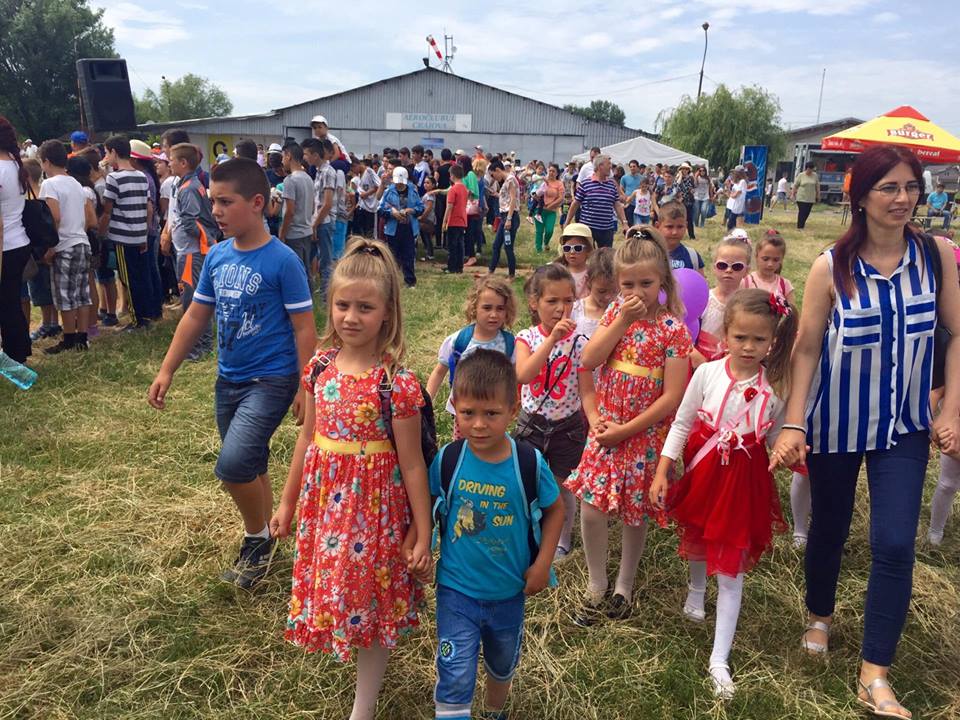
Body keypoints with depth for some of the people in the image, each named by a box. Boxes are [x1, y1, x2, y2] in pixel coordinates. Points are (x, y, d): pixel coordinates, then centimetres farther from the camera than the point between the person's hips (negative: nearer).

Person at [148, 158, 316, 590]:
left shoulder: (282, 260, -15)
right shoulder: (217, 256, 3)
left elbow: (304, 328, -13)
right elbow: (196, 316, 10)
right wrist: (166, 371, 9)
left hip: (271, 380, -6)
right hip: (228, 379, 7)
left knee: (233, 465, -20)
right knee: (250, 467, 17)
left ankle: (258, 536, 8)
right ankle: (262, 543, 38)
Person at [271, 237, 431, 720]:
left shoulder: (397, 382, -19)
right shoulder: (320, 365, -3)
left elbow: (411, 463, -14)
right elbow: (308, 437, 8)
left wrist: (422, 535, -9)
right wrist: (288, 502, 15)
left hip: (373, 505, -5)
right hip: (323, 499, 5)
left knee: (368, 599, 11)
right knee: (330, 589, 20)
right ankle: (365, 661, 49)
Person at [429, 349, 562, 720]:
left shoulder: (530, 462, -19)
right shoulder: (447, 459, -18)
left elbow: (554, 510, -3)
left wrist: (542, 564, -7)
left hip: (509, 591, 2)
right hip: (456, 589, -1)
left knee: (502, 666, 25)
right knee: (455, 679, -5)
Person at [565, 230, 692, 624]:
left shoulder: (673, 329, -12)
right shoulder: (615, 312, 2)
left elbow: (672, 396, -15)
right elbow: (588, 361, -9)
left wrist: (626, 429, -16)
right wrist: (622, 319, -16)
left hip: (645, 434, -3)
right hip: (605, 427, 3)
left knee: (635, 513, 11)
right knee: (591, 508, 0)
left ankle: (624, 586, 34)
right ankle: (596, 585, 23)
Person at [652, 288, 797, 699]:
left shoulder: (776, 386, -12)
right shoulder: (708, 373, -12)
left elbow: (777, 440, 0)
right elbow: (681, 425, -5)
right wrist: (661, 472, -6)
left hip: (745, 481, -1)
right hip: (703, 473, 2)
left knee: (731, 568, 3)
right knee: (697, 541, 24)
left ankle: (719, 659, 13)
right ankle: (696, 589, 59)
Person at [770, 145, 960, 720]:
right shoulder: (831, 268, -12)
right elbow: (807, 349, -9)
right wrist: (793, 424, -13)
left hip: (905, 425, 1)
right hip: (836, 422, -1)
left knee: (895, 544, -3)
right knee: (830, 527, 16)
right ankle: (821, 616, 45)